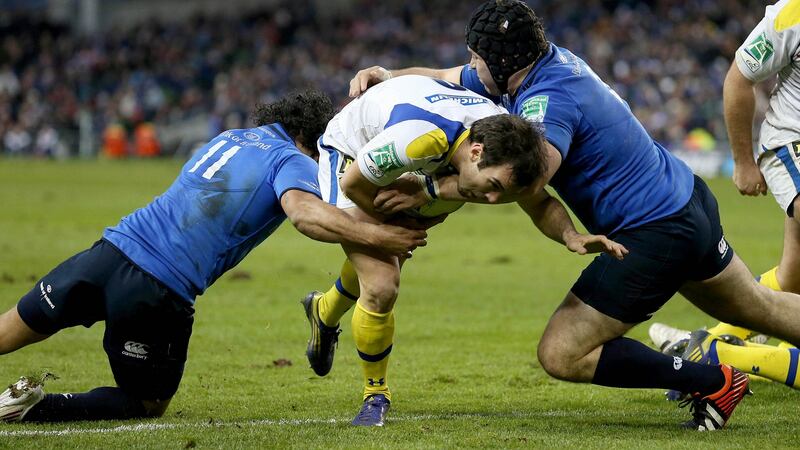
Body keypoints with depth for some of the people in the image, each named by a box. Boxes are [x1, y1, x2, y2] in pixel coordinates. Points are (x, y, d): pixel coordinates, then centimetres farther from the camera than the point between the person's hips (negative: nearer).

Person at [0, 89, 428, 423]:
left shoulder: (228, 138, 23)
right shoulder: (292, 160, 1)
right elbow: (303, 212, -21)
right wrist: (375, 237, -22)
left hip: (112, 250, 6)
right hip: (161, 292, -6)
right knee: (148, 405, 14)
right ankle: (38, 406, -6)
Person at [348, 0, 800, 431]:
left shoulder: (548, 100, -25)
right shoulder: (552, 61, 2)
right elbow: (445, 78, 16)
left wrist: (431, 191, -37)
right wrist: (388, 75, 0)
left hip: (656, 236, -10)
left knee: (560, 354, -6)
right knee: (761, 308, 27)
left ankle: (713, 382, -3)